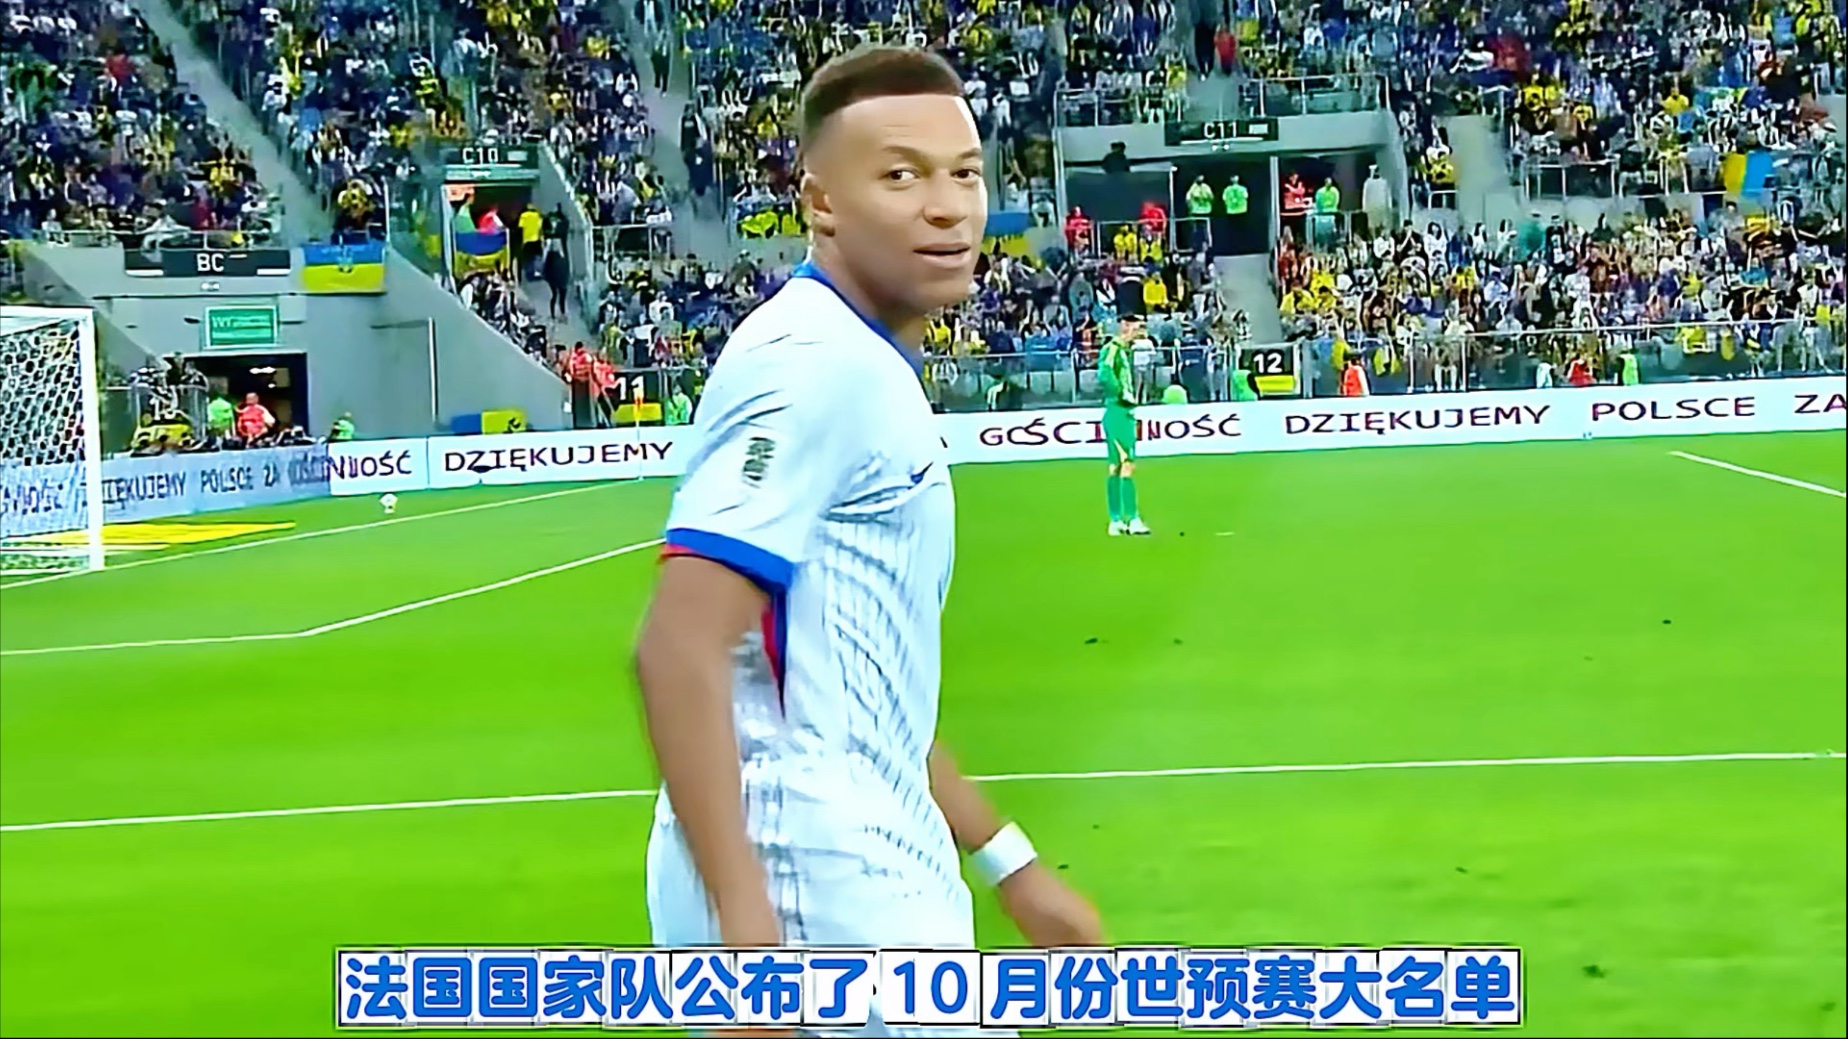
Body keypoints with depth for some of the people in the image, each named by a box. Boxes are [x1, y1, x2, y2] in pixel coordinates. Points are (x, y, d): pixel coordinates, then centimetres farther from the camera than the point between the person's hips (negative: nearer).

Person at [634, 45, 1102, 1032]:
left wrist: (1011, 865, 22)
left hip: (871, 878, 10)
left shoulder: (865, 372, 15)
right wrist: (747, 927, -28)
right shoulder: (811, 361, -14)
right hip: (811, 898, -10)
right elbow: (680, 653, -22)